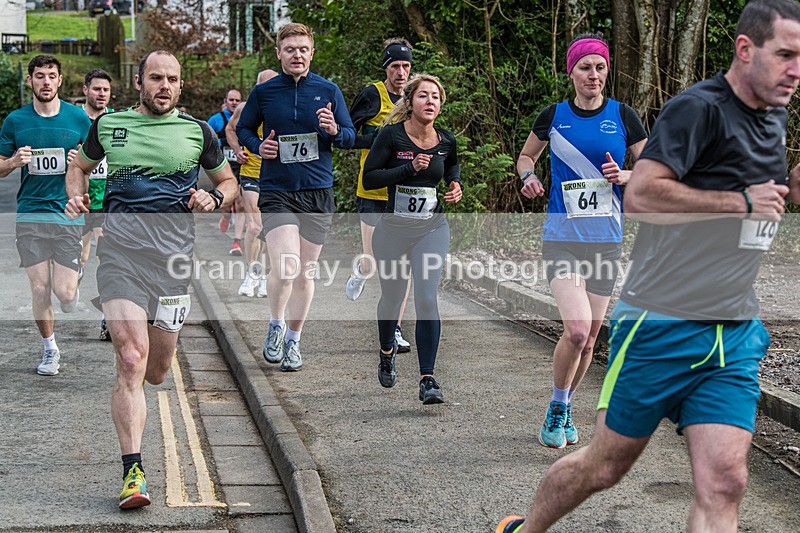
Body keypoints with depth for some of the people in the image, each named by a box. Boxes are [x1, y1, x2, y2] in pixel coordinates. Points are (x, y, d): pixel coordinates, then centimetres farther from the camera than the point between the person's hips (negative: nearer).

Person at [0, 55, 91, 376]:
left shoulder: (78, 118, 3)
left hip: (68, 214, -1)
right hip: (30, 214, 1)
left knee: (64, 292, -7)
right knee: (39, 290, 1)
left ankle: (75, 274, 31)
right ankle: (50, 349, 22)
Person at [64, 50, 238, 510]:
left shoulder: (197, 131, 10)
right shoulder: (108, 124, 11)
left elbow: (229, 183, 20)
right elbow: (80, 167, 27)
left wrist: (213, 199, -3)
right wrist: (77, 197, 5)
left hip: (174, 250, 1)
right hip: (119, 249, -1)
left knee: (156, 372, 7)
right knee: (131, 359, -16)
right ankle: (133, 471, -16)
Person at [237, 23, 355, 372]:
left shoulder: (328, 91, 5)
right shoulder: (263, 92, 3)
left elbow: (350, 137, 10)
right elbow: (243, 129, 16)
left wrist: (334, 130, -13)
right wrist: (258, 146, -5)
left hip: (318, 193, 2)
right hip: (276, 192, -2)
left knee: (305, 274, 8)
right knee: (285, 267, -19)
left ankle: (293, 340, 26)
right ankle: (275, 325, 9)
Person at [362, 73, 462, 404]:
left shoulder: (446, 140, 0)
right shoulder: (392, 135, -11)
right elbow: (368, 179, -12)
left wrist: (456, 185, 1)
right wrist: (410, 168, -21)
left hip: (432, 230, 1)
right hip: (393, 228, -1)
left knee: (427, 299, -14)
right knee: (392, 297, 15)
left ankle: (427, 379, -12)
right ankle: (387, 352, 46)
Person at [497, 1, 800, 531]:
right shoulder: (700, 108, -13)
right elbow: (641, 195, -25)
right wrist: (741, 201, -19)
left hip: (736, 334, 6)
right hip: (663, 323, -6)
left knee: (724, 483, -6)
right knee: (606, 465, 6)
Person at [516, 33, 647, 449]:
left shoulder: (622, 116, 2)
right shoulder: (553, 116, 1)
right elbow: (526, 155, 19)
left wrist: (624, 176, -13)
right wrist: (528, 176, -3)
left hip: (606, 241, 2)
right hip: (561, 238, -2)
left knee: (589, 337, 9)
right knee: (577, 328, -19)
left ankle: (565, 410, 32)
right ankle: (555, 410, 4)